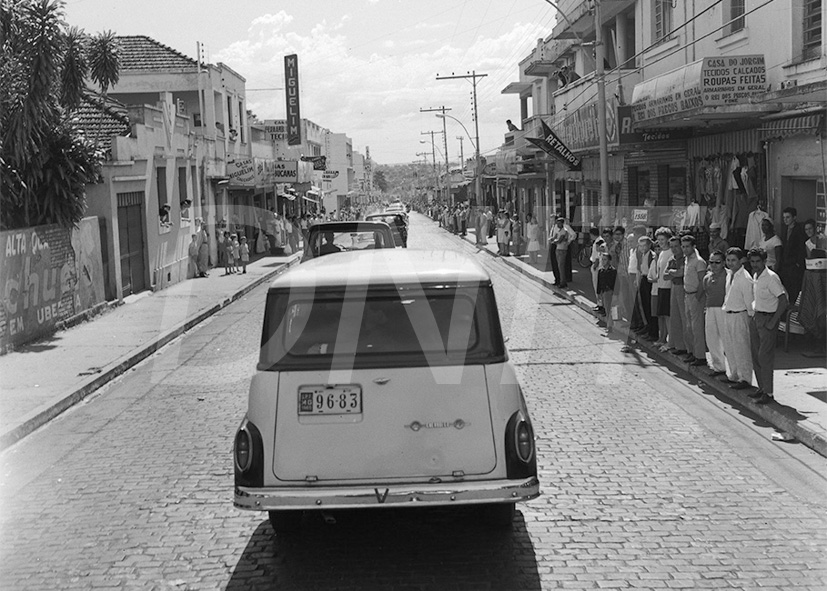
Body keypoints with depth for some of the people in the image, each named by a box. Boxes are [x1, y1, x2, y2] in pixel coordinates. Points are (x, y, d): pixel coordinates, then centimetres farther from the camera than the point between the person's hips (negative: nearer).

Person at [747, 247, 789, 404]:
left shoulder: (771, 277, -16)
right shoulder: (755, 276, 10)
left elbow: (783, 301, -19)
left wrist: (773, 321, -19)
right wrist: (754, 314, 13)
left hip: (768, 319, -8)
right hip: (756, 317, 8)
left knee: (765, 356, -8)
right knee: (756, 355, 11)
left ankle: (768, 392, -2)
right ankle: (761, 388, 21)